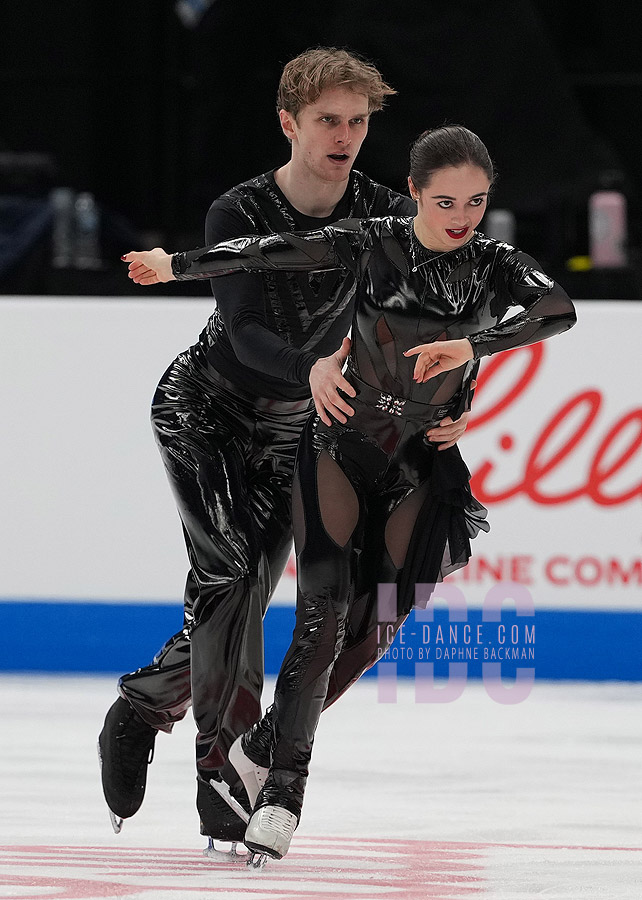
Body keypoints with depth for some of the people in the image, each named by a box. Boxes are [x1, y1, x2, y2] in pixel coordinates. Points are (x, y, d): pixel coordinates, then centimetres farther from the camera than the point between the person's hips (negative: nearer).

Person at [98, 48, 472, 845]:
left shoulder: (386, 216, -14)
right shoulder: (239, 215, -22)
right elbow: (245, 333, -35)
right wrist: (311, 369, -57)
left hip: (290, 433, 4)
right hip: (203, 411, -4)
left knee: (246, 597, -3)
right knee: (230, 569, -21)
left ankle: (142, 707, 20)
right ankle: (224, 760, -14)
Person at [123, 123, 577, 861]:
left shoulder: (494, 266, -6)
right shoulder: (373, 244, -8)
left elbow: (558, 311, -25)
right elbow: (270, 254, -1)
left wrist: (471, 346, -39)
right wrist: (177, 266, 6)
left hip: (422, 467, 2)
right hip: (341, 447, -2)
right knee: (323, 618, -16)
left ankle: (267, 745, 13)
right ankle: (282, 787, -14)